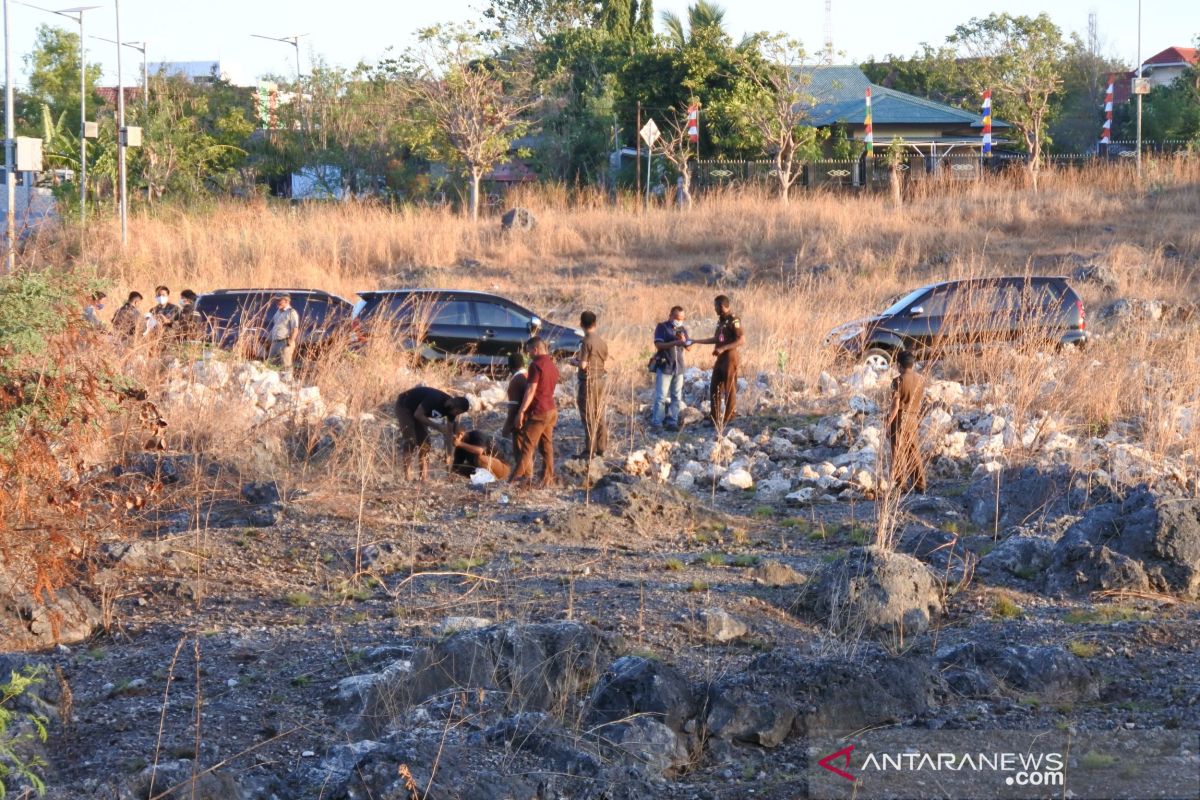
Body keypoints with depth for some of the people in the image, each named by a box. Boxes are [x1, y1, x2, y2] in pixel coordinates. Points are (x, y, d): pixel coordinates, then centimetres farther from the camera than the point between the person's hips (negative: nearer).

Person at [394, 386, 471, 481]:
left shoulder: (451, 409, -12)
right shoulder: (435, 399, -36)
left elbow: (449, 433, -6)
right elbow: (418, 415, -32)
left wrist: (449, 455, -10)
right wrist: (436, 427, -33)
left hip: (417, 410, 8)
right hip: (404, 406, -8)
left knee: (424, 442, -1)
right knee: (409, 441, -18)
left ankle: (424, 477, 1)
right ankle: (407, 477, -22)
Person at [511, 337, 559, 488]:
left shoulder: (536, 365, -14)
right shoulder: (552, 365, 12)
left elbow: (531, 390, -17)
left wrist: (521, 411, -16)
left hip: (538, 411, -8)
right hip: (551, 410, 8)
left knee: (527, 444, -4)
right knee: (547, 446, 9)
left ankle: (518, 476, -4)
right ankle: (548, 479, 9)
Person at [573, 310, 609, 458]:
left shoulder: (587, 342, -17)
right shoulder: (602, 342, 5)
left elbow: (583, 365, -21)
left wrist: (575, 361, 1)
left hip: (588, 381, -7)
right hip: (600, 380, 7)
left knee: (588, 418, -3)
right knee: (599, 416, 13)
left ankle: (589, 450, -2)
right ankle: (601, 447, 18)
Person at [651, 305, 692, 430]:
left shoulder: (682, 329, 11)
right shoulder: (662, 327, -2)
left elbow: (689, 347, 7)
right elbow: (658, 344, -13)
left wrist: (684, 341, -15)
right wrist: (675, 342, -24)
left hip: (678, 367, 5)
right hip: (664, 367, -5)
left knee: (676, 397, 4)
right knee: (661, 397, -7)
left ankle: (672, 422, 9)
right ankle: (656, 424, -5)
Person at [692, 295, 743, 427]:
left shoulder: (733, 321, -14)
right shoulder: (721, 320, 13)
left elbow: (741, 340, -20)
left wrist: (723, 348, -23)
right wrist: (696, 341, 20)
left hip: (730, 358, -9)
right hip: (720, 358, 9)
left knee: (729, 389, -2)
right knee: (714, 387, 10)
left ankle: (728, 420, 4)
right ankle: (714, 418, 16)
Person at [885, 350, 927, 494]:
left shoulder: (899, 381, -15)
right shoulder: (920, 380, 3)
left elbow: (895, 406, -17)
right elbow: (920, 401, 9)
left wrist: (888, 425, -13)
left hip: (899, 419, -6)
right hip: (914, 419, 6)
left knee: (899, 454, 2)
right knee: (915, 453, 14)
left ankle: (901, 486, 2)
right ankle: (920, 486, 17)